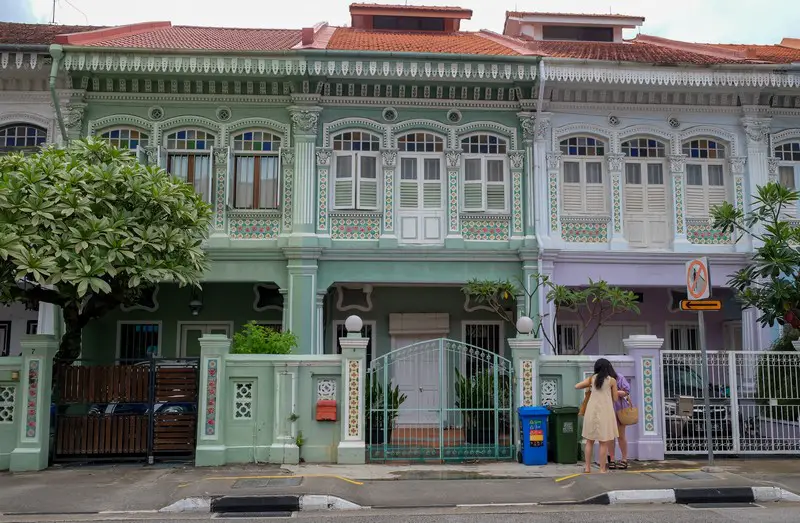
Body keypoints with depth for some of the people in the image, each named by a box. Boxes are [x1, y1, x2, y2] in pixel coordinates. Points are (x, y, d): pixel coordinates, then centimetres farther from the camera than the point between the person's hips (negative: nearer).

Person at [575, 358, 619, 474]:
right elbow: (615, 399, 8)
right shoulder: (612, 380, 3)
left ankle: (587, 467, 12)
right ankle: (602, 469, 4)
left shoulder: (592, 378, 9)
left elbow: (577, 386, 11)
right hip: (605, 411, -3)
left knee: (589, 440, 12)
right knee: (604, 442, 4)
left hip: (591, 411, 3)